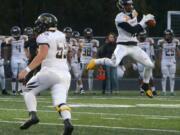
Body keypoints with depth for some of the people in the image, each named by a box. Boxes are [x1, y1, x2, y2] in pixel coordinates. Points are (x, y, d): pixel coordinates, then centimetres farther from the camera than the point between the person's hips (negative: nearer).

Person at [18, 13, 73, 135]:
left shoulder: (45, 37, -5)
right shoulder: (61, 36, 17)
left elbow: (42, 55, -18)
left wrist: (27, 70, -19)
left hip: (50, 71, -5)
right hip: (65, 73, 5)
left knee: (28, 91, 14)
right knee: (60, 101, -5)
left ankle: (33, 115, -6)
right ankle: (68, 122, -31)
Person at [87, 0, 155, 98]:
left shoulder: (134, 12, 8)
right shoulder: (120, 18, -16)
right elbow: (133, 30, -23)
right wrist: (144, 21, -21)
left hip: (134, 46, 7)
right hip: (123, 46, -7)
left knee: (150, 65, 3)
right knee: (114, 63, -31)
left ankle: (145, 86, 25)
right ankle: (95, 62, -3)